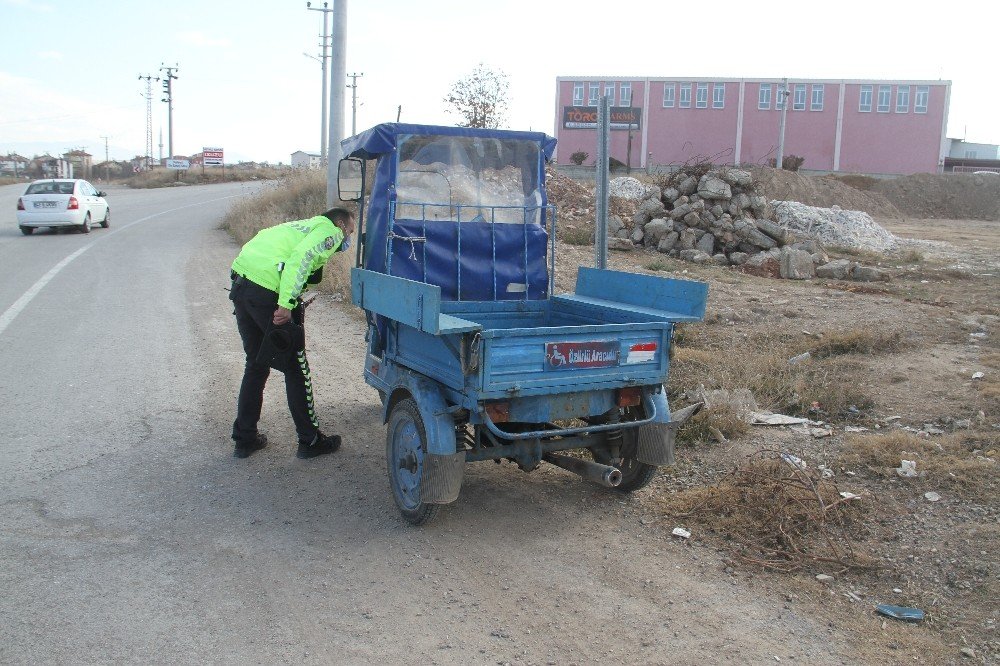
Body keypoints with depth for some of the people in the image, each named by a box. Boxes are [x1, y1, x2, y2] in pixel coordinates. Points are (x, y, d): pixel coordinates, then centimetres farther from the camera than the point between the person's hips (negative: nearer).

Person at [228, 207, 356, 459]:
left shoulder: (306, 226, 29)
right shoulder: (330, 231, 3)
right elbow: (301, 257, -16)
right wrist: (286, 304, -21)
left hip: (240, 284, 9)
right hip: (267, 293, -9)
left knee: (256, 364, 20)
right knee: (295, 368, 4)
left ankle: (244, 438, 26)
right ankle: (310, 440, 13)